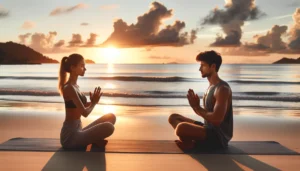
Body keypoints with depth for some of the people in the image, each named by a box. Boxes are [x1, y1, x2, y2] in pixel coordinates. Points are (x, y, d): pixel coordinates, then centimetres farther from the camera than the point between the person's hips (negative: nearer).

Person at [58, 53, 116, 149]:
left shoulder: (74, 86, 11)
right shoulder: (69, 88, -19)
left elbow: (83, 107, 18)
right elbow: (85, 113, -21)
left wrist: (92, 102, -1)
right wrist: (94, 102, -3)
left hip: (77, 131, 10)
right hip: (70, 135, -10)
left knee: (111, 117, 11)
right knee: (108, 127, -28)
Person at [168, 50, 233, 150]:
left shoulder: (222, 89, -19)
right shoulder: (211, 86, 12)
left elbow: (216, 119, -28)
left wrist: (197, 107, -15)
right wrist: (195, 105, -6)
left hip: (219, 137, -10)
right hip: (209, 130, 10)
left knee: (181, 127, -34)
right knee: (173, 117, 10)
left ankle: (192, 144, -3)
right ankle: (193, 143, -7)